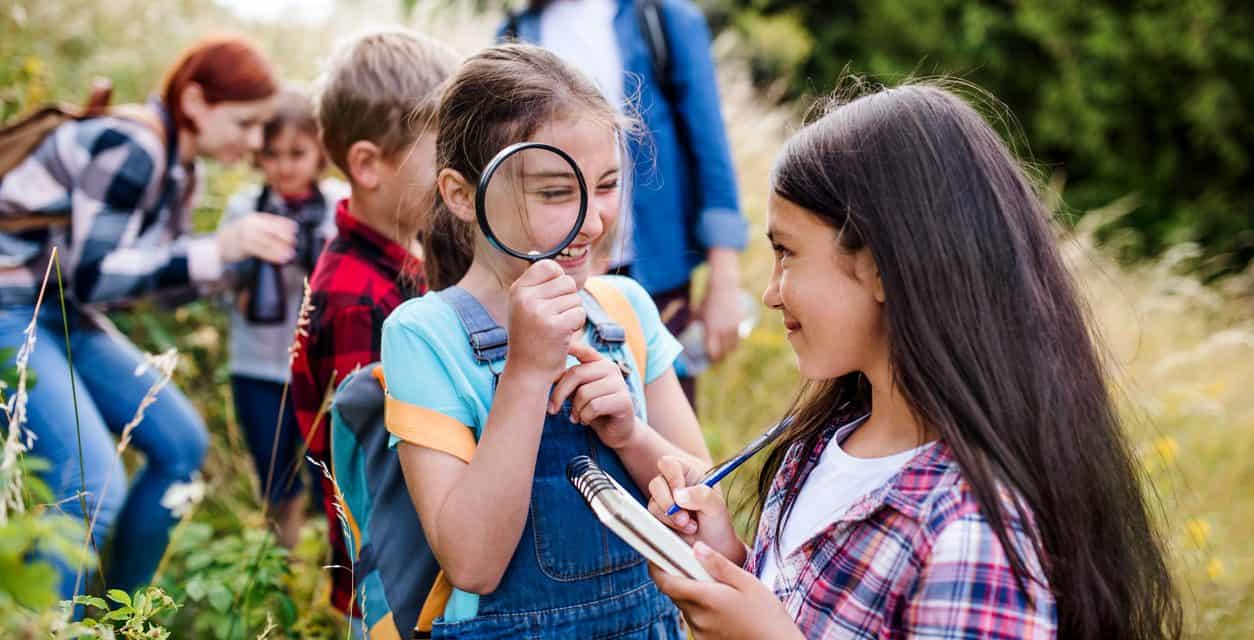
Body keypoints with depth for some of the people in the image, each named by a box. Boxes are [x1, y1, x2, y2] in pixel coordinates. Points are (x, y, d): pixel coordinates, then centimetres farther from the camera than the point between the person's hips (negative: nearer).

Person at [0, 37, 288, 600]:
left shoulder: (177, 166, 6)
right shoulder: (128, 149, -22)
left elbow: (166, 277, 12)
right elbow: (90, 275, -26)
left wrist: (245, 252, -3)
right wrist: (218, 248, -29)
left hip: (64, 317, 10)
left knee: (181, 443, 7)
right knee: (91, 484, -23)